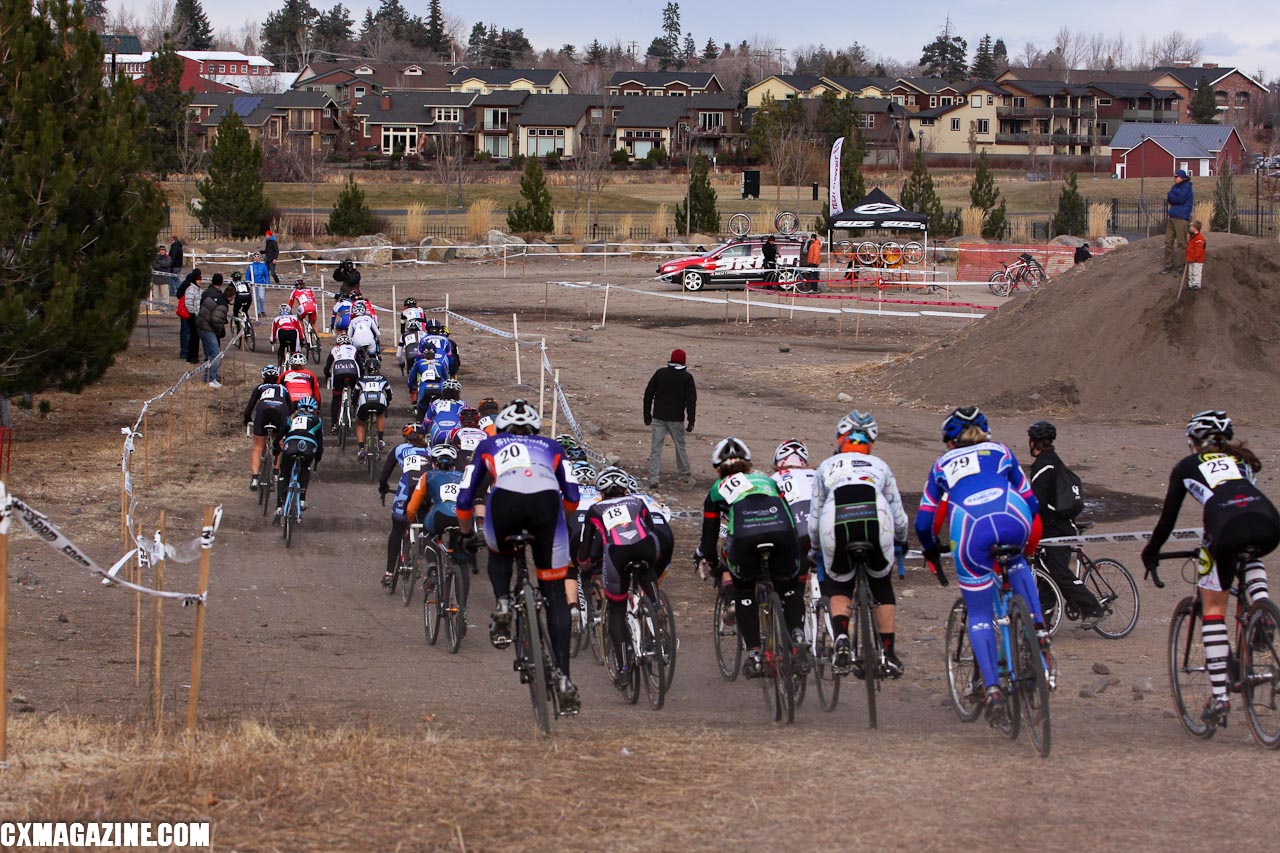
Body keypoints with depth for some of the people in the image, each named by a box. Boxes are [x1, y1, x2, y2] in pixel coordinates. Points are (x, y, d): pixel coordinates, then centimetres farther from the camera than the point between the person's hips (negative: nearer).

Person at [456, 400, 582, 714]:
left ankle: (503, 607, 9)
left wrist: (467, 535, 51)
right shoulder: (551, 446, 36)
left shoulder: (489, 445, 34)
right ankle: (562, 676, 2)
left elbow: (464, 501, 33)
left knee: (499, 553, 36)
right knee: (555, 594, 11)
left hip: (505, 500, 0)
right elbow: (571, 498, 27)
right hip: (546, 502, 0)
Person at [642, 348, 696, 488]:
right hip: (676, 419, -1)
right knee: (680, 447, 14)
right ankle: (685, 476, 24)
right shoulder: (687, 377, -4)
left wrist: (647, 415, 12)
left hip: (659, 418, 1)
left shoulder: (660, 373, 2)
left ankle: (653, 479, -8)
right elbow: (691, 400, -7)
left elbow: (648, 394, 5)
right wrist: (691, 421, -3)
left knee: (655, 449, 1)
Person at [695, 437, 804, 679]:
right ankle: (797, 634, 0)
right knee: (787, 585, 25)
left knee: (744, 589, 23)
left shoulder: (718, 489, 31)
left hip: (745, 534, -2)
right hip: (781, 530, 2)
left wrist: (712, 563, 50)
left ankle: (754, 654, 12)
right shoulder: (767, 479, 38)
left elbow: (709, 536, 31)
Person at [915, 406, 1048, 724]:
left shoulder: (943, 464, 32)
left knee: (979, 615, 12)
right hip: (1013, 521, 1)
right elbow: (1030, 502, 34)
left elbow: (923, 522, 30)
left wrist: (931, 551, 49)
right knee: (1016, 564, 36)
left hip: (970, 532, -1)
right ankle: (1038, 630, 18)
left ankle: (993, 689, -2)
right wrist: (1031, 540, 51)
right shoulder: (1000, 452, 33)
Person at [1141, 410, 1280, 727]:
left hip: (1228, 526, -3)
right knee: (1251, 558, 40)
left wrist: (1151, 552, 44)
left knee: (1213, 608, 13)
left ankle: (1219, 698, 5)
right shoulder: (1243, 460, 36)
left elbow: (1168, 517, 29)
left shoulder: (1187, 466, 27)